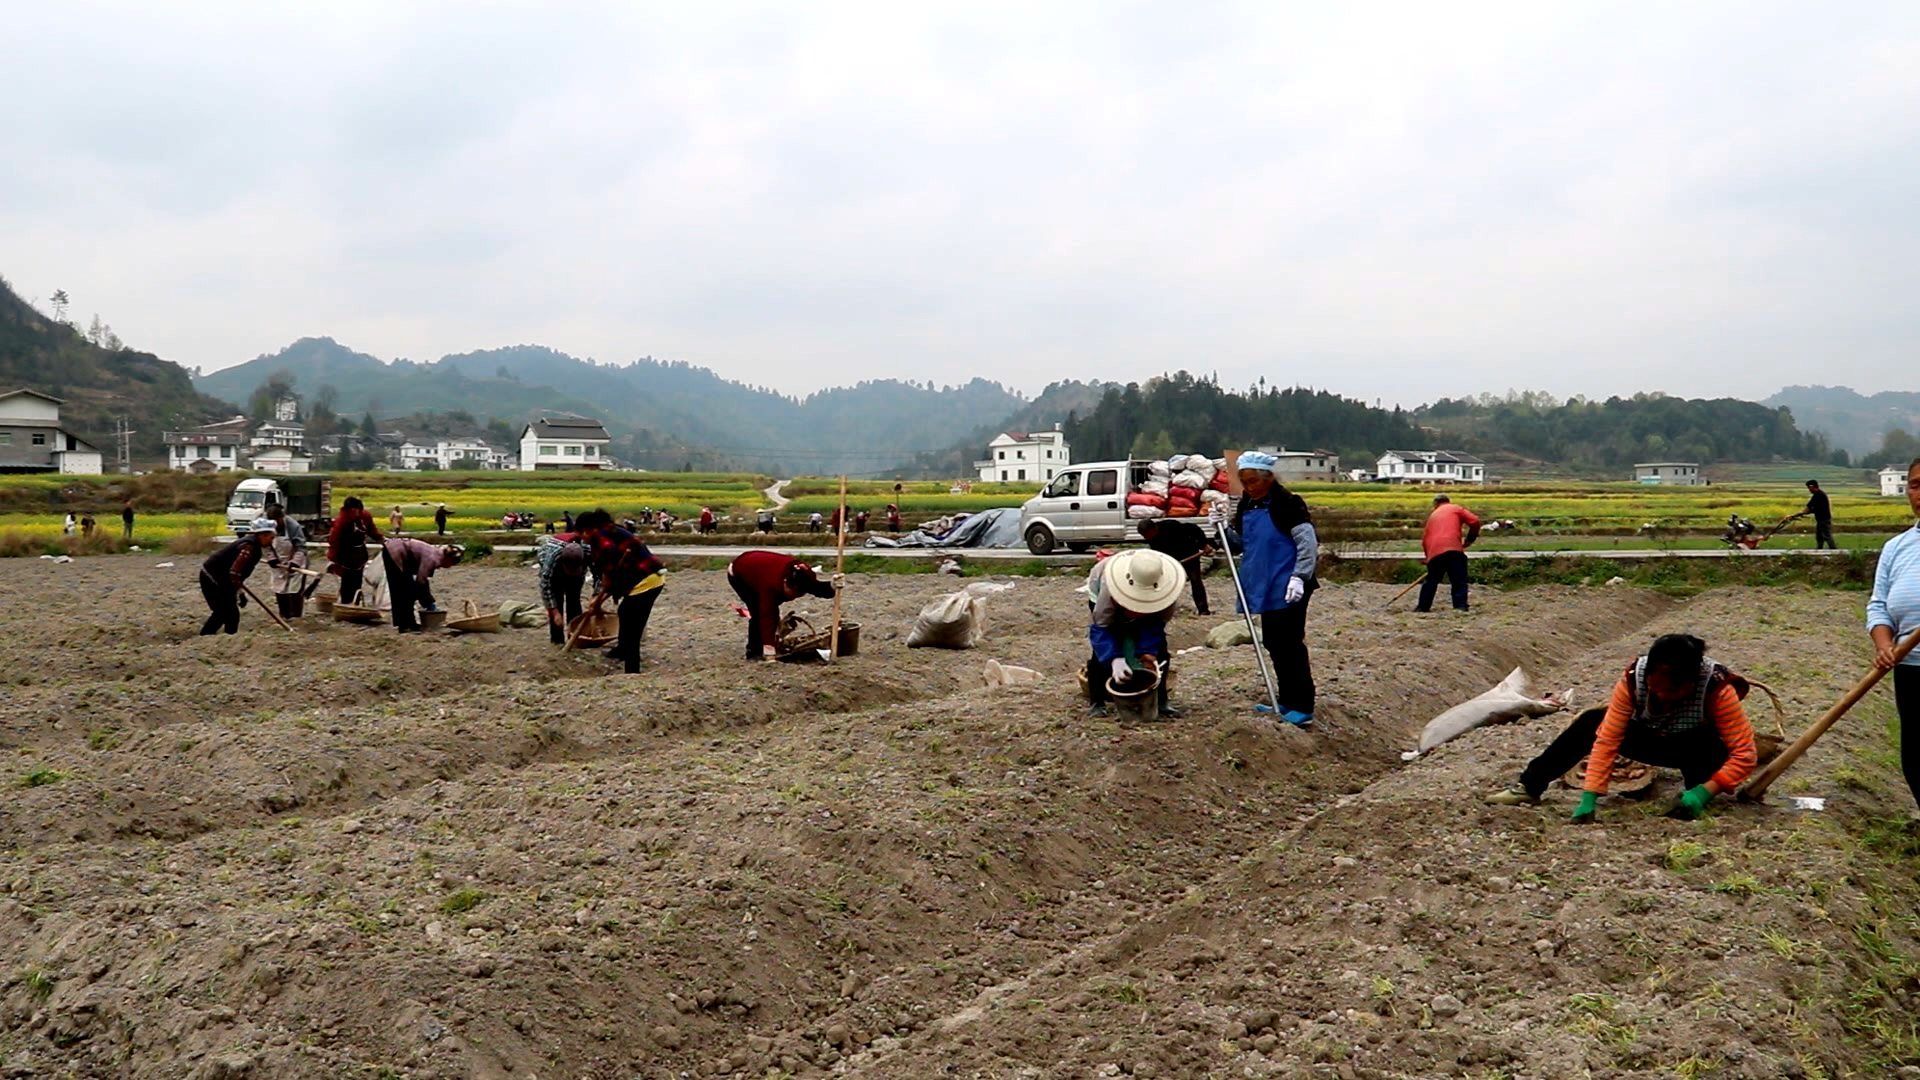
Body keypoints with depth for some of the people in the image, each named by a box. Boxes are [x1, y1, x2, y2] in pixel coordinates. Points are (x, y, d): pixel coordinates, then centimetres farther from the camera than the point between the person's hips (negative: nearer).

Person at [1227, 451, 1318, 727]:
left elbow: (1308, 542, -15)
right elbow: (1242, 543, 18)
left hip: (1288, 589, -8)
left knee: (1290, 644, -8)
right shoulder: (1245, 505, 10)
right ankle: (1286, 701, 24)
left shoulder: (1288, 503, -13)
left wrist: (1300, 576, -22)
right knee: (1273, 643, 14)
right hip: (1264, 589, 8)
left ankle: (1302, 708, -3)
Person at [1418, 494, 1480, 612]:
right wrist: (1469, 540, 16)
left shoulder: (1432, 516, 29)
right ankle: (1460, 606, -11)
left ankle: (1423, 606, 25)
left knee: (1431, 581, 19)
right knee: (1459, 582, 0)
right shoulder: (1456, 509, 16)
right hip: (1453, 549, -4)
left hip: (1434, 552, 4)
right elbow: (1475, 522, 4)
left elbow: (1424, 539, 27)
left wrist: (1428, 555, 35)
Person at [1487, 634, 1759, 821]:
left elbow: (1745, 754, -34)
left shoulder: (1717, 688, -35)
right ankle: (1530, 787, -12)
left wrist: (1703, 793, -47)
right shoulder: (1634, 678, -28)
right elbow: (1606, 740, -29)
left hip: (1701, 750, -3)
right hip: (1655, 739, 4)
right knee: (1592, 721, -14)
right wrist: (1589, 798, -37)